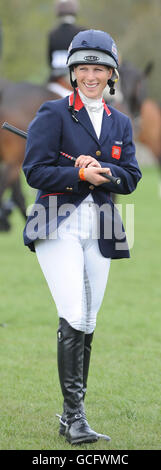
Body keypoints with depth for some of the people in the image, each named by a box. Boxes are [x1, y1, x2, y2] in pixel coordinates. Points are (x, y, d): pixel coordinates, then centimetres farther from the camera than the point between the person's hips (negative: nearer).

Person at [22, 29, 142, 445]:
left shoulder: (120, 123, 16)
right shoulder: (53, 114, 0)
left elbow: (131, 177, 7)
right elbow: (35, 171, -7)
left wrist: (101, 172, -12)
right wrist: (79, 175, -20)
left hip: (99, 231, 5)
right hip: (59, 228, -5)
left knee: (87, 324, 6)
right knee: (73, 318, -17)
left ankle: (71, 417, 14)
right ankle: (74, 415, -16)